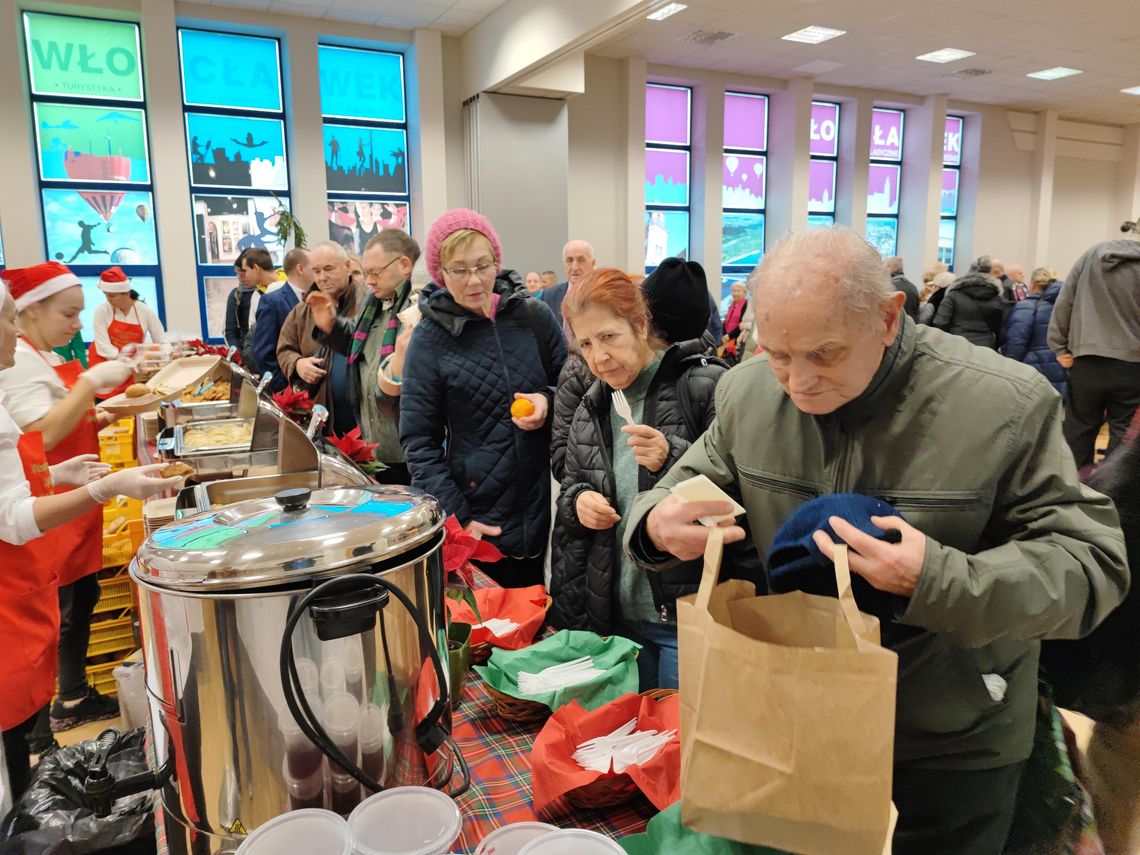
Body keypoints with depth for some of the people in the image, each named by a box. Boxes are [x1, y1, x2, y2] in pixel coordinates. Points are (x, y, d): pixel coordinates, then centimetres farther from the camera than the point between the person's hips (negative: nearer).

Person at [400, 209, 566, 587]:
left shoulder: (534, 316, -1)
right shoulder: (429, 339, -5)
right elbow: (419, 441, -4)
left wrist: (548, 401, -12)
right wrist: (456, 517, -11)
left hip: (547, 507, 2)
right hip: (479, 517, -2)